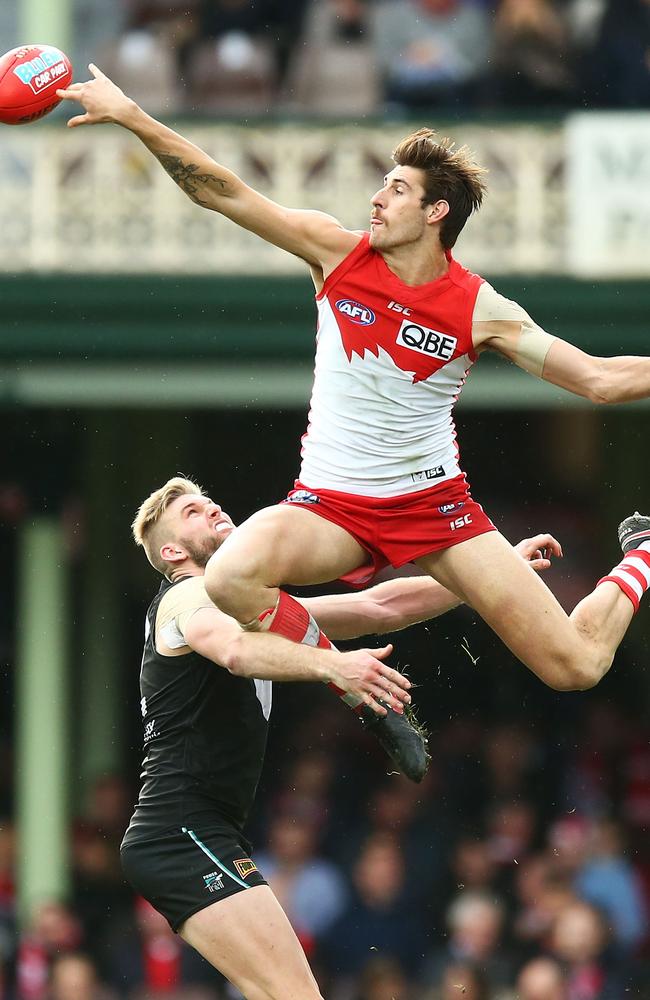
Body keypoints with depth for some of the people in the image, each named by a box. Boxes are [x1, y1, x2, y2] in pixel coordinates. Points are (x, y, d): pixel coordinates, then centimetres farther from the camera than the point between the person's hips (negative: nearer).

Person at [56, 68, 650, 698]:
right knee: (230, 578, -35)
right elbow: (226, 195, -6)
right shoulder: (339, 254, -3)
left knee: (577, 666, -7)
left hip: (435, 503, -1)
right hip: (332, 504, 1)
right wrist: (131, 117, -11)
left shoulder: (479, 310, -7)